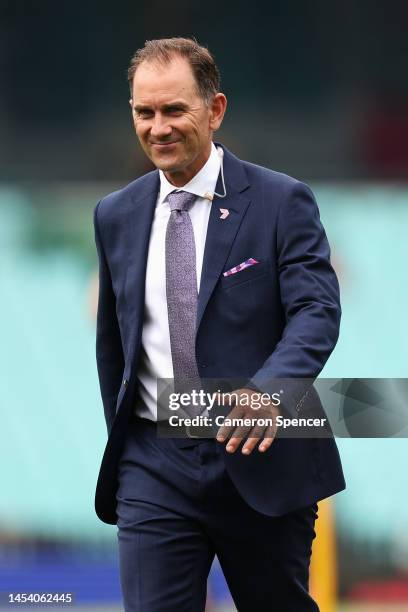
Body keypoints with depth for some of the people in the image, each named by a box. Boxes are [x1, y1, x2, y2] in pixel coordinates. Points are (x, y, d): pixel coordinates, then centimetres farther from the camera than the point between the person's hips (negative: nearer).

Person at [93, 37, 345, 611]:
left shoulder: (282, 202, -5)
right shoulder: (116, 215, 9)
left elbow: (317, 312, -16)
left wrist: (270, 391, -34)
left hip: (261, 458, -3)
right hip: (155, 463, 3)